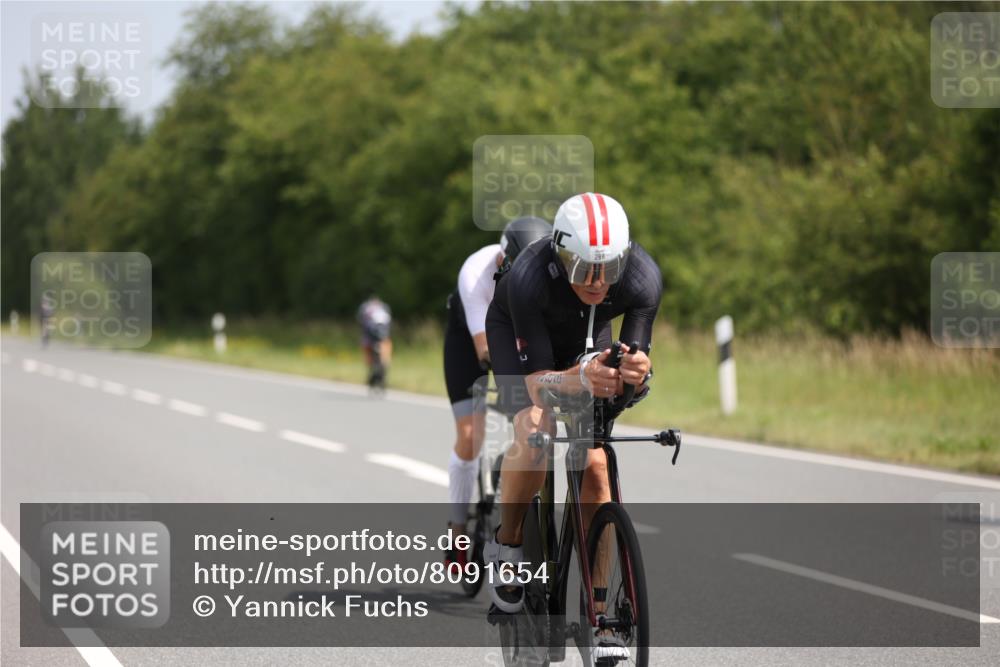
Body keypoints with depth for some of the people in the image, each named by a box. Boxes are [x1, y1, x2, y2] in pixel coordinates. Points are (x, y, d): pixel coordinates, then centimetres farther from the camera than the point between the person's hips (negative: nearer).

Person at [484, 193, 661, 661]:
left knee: (595, 466, -10)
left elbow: (637, 358, -26)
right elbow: (536, 378, -38)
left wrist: (635, 372, -51)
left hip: (588, 338, 2)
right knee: (534, 436, -28)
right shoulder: (530, 280, -41)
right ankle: (506, 546, -1)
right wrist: (580, 380, -59)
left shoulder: (643, 277, -33)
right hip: (520, 335, -2)